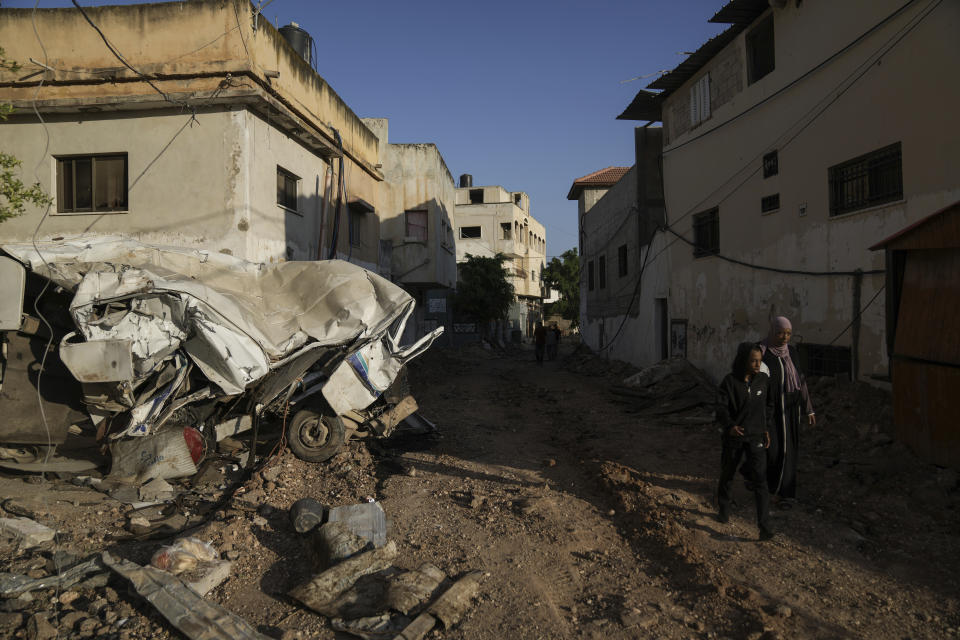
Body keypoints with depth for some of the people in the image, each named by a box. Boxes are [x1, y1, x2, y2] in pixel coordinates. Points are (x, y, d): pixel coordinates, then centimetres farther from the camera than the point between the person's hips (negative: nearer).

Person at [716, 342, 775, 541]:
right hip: (734, 437, -1)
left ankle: (764, 526, -7)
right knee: (727, 474, 15)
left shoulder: (763, 379, -2)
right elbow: (721, 407, -17)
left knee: (759, 480, -9)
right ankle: (724, 509, 39)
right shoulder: (730, 381, -12)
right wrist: (730, 426, -34)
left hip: (756, 437, 1)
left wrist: (765, 427, 12)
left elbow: (768, 405, 13)